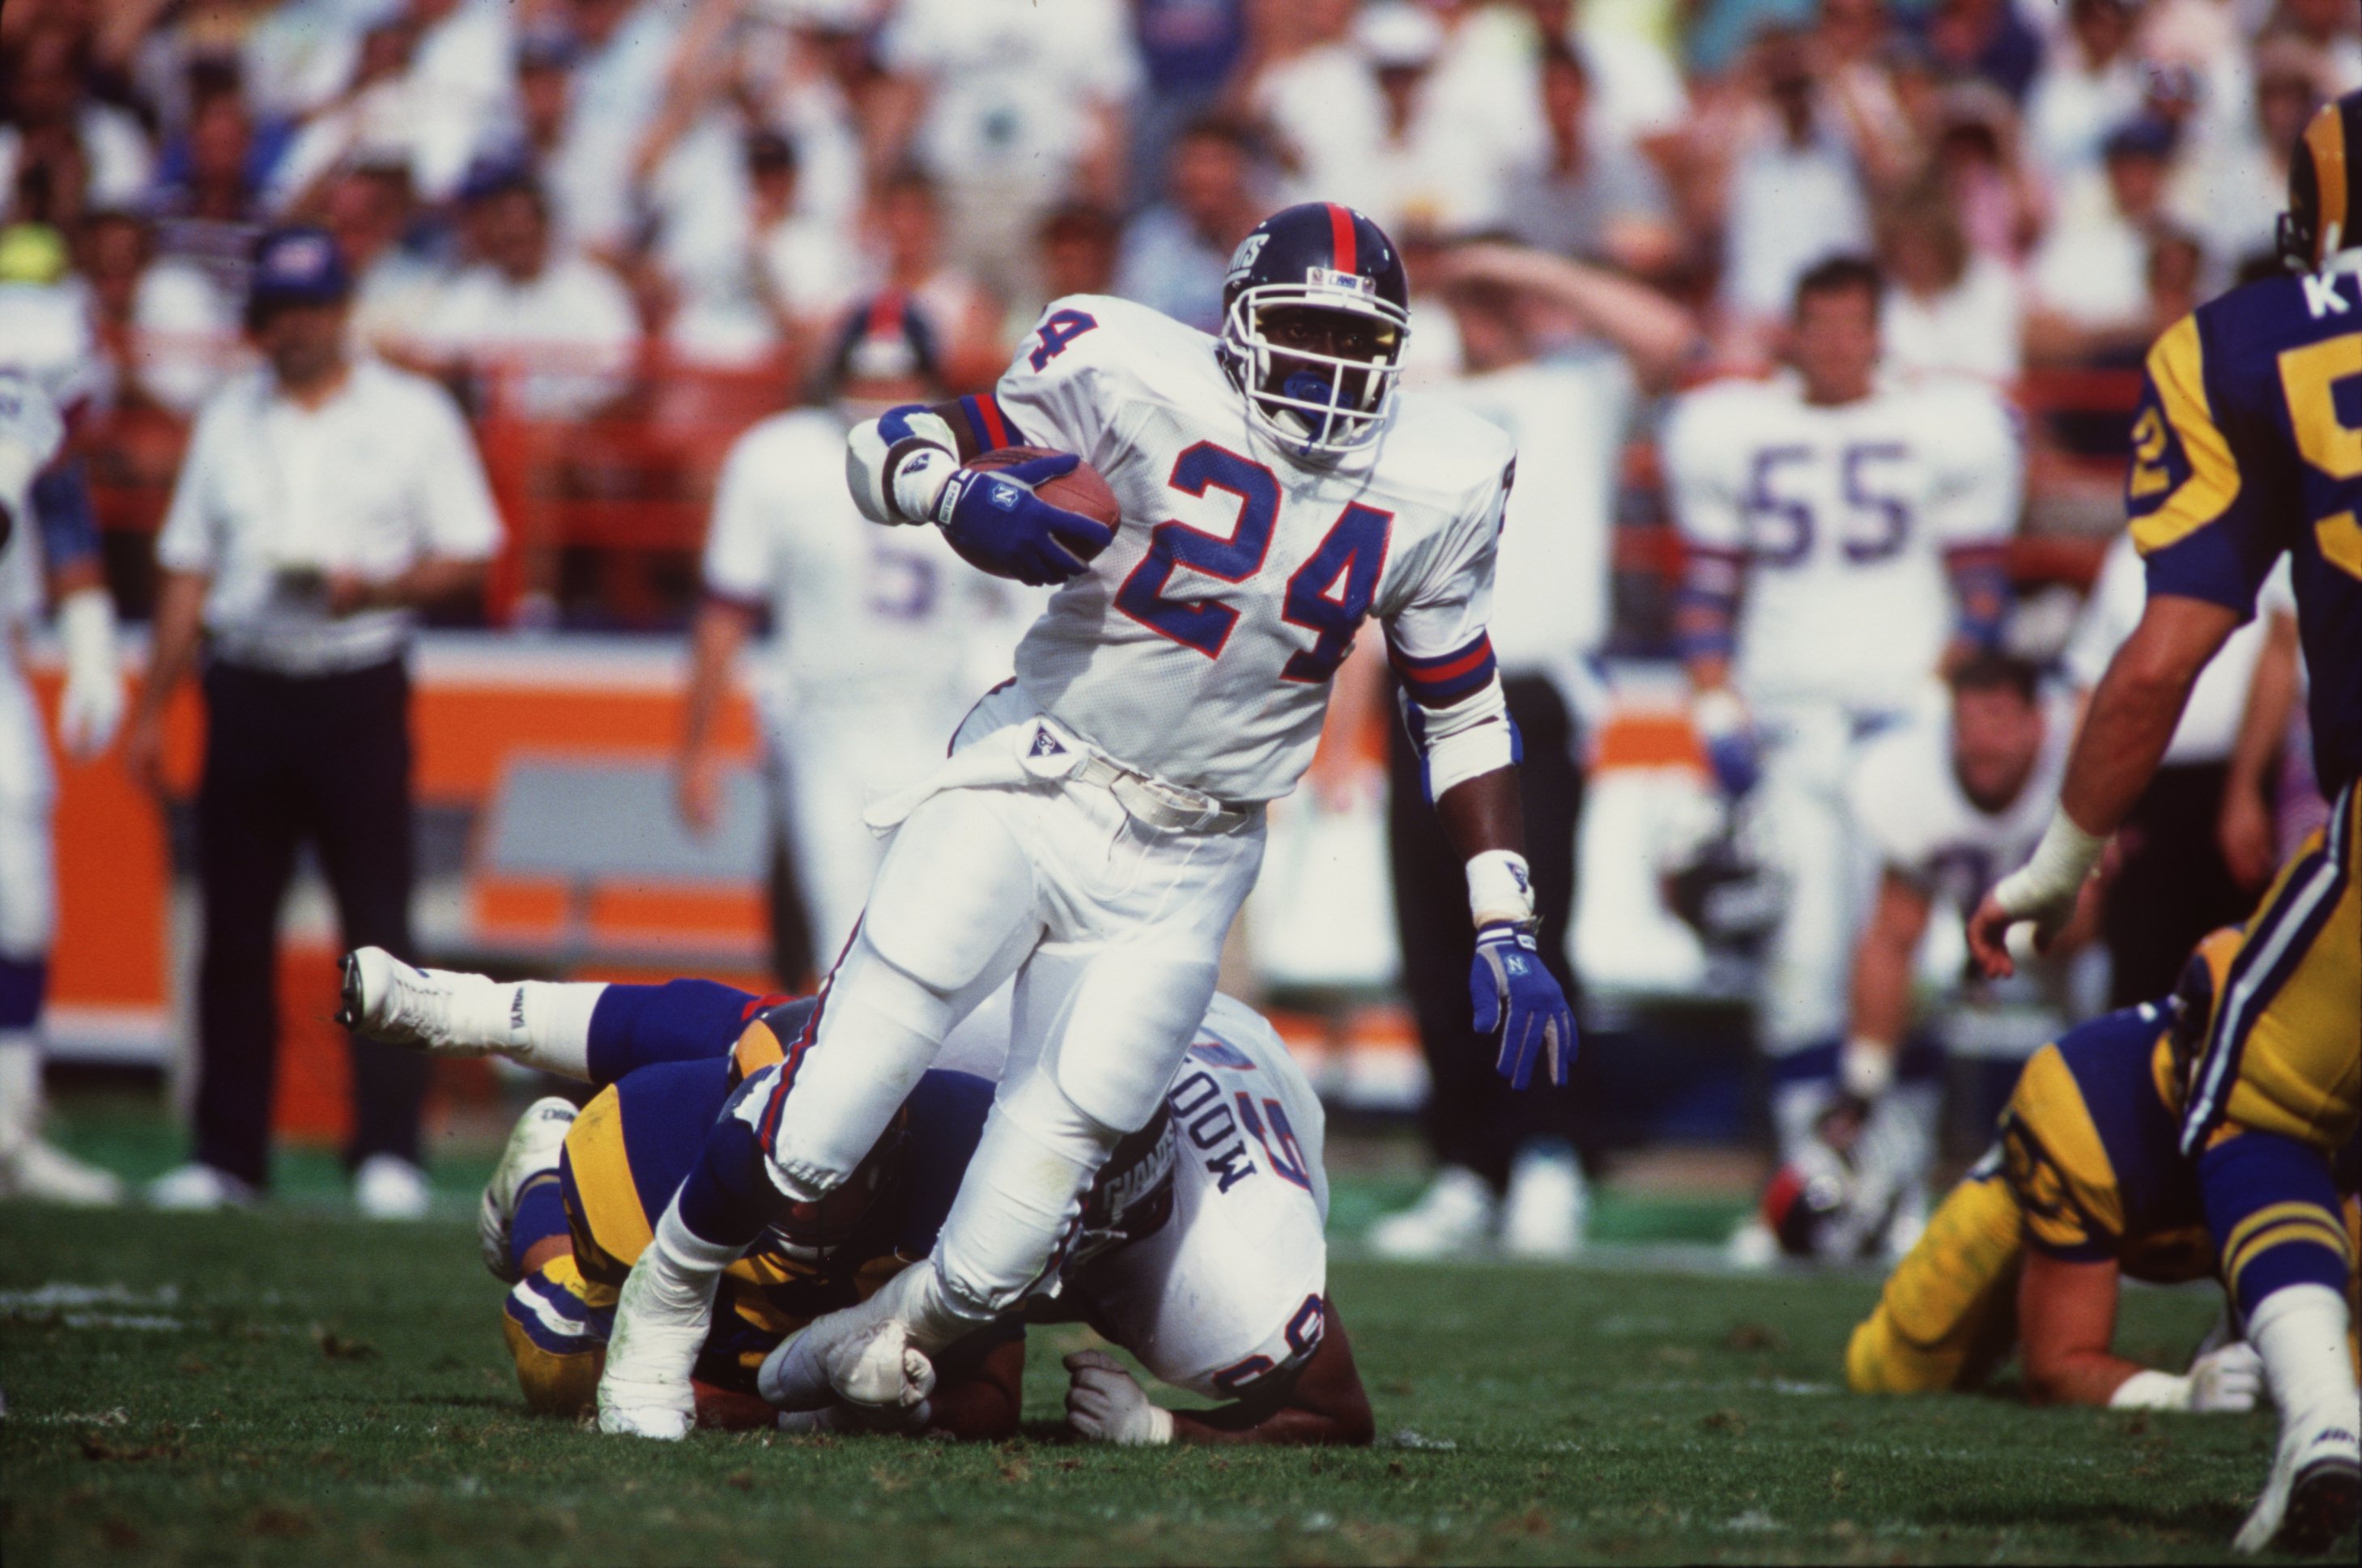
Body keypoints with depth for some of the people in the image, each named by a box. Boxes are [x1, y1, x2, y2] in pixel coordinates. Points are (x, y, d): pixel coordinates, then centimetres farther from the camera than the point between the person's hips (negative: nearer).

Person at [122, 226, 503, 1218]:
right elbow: (187, 571, 16)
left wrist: (375, 587, -15)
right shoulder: (229, 419, 14)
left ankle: (389, 1153, -4)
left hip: (358, 689, -3)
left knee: (377, 923, -6)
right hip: (246, 689, 3)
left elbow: (469, 556, 3)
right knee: (235, 928, 2)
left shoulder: (411, 417, 4)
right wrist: (152, 709, 11)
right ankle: (227, 1155, 7)